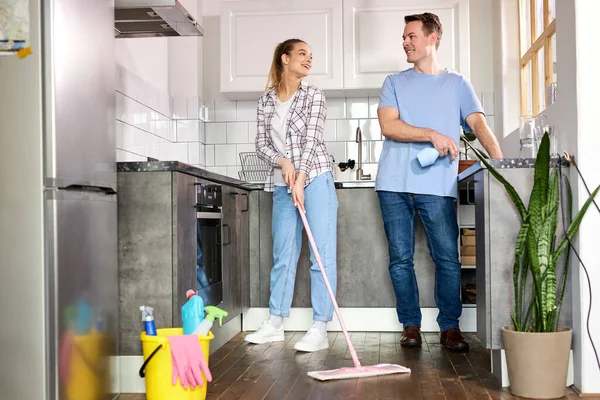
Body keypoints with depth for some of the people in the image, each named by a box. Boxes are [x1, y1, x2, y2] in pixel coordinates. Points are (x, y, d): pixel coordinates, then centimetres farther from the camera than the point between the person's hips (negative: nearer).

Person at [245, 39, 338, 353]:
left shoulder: (313, 96, 0)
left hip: (314, 179, -3)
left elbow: (311, 141, -9)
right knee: (283, 254, 8)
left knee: (322, 254, -6)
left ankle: (320, 329, -5)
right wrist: (283, 162, -13)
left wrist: (300, 180, -18)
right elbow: (262, 144, 6)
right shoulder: (266, 101, 9)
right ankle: (275, 324, 17)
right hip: (282, 185, 3)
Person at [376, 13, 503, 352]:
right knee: (400, 259, 4)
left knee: (448, 259, -3)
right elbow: (389, 126, -2)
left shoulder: (457, 84, 12)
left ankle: (450, 327, 9)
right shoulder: (395, 83, 13)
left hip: (438, 185, -1)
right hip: (394, 184, 1)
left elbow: (478, 123, 0)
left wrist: (500, 159, -18)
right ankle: (411, 325, 15)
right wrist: (433, 135, -13)